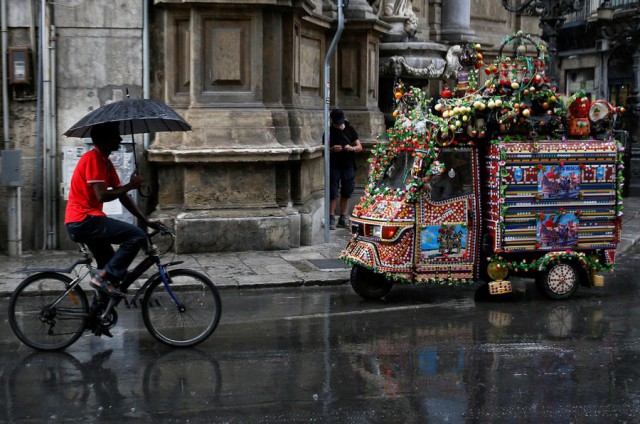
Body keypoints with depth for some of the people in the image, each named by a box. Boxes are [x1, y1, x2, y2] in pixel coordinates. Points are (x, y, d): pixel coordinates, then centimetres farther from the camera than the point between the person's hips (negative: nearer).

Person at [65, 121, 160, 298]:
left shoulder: (106, 163, 16)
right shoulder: (93, 159, -13)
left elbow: (123, 197, 15)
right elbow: (102, 196, -22)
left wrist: (148, 222, 10)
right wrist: (130, 186, -9)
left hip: (79, 223, 10)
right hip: (83, 220, -10)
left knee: (110, 266, 18)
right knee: (137, 235, -17)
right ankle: (103, 276, -13)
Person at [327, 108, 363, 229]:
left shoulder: (350, 130, 6)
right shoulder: (329, 132, 1)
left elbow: (359, 147, 8)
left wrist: (352, 148, -15)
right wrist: (332, 149, -18)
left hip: (348, 166, 2)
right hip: (334, 166, -2)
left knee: (346, 192, 8)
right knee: (333, 192, -5)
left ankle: (343, 217, 19)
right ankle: (331, 217, 0)